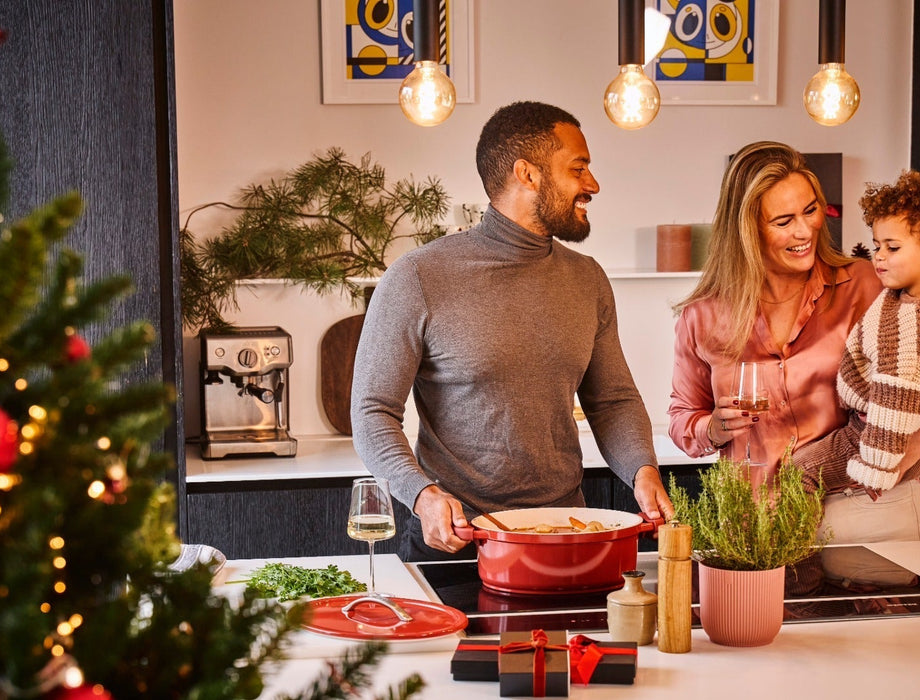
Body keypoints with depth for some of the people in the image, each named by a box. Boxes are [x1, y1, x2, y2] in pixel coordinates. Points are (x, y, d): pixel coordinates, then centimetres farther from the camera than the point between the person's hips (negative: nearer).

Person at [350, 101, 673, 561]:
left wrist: (643, 469, -3)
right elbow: (373, 413, -6)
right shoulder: (416, 280, -7)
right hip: (456, 538, -4)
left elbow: (613, 399, 17)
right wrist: (423, 495, -22)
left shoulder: (587, 280, 11)